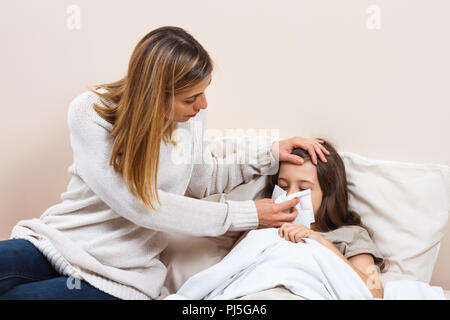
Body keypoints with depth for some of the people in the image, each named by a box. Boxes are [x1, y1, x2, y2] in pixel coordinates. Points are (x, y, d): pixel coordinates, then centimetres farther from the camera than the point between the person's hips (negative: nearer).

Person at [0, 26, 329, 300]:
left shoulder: (191, 116, -5)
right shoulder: (89, 114, -17)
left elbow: (204, 180, 12)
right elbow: (139, 204, -21)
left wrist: (271, 152, 0)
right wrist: (246, 215, -18)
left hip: (118, 279, 1)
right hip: (53, 240, -1)